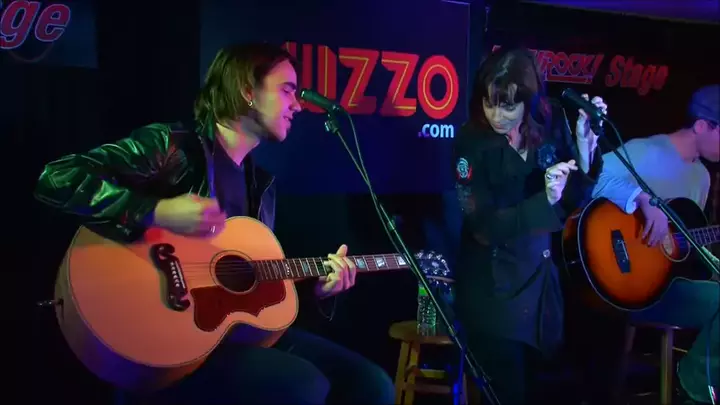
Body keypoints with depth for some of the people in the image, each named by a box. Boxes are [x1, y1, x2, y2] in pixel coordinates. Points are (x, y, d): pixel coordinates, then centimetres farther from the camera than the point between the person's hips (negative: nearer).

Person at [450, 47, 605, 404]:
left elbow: (574, 201, -2)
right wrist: (544, 200, -32)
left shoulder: (549, 128, -4)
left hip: (540, 278, 5)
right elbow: (483, 226, -20)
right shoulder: (472, 142, -14)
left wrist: (585, 144, -17)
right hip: (494, 289, -4)